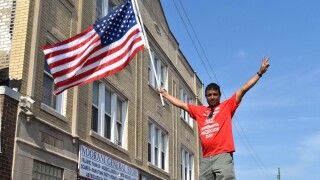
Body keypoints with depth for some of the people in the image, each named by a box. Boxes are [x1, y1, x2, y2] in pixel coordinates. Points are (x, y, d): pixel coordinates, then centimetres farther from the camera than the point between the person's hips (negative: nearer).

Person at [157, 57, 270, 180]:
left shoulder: (227, 106, 11)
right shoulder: (199, 111, 21)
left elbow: (244, 89, 7)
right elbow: (180, 104, 31)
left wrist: (260, 73, 4)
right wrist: (165, 94, 39)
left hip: (223, 155, -4)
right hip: (206, 158, 4)